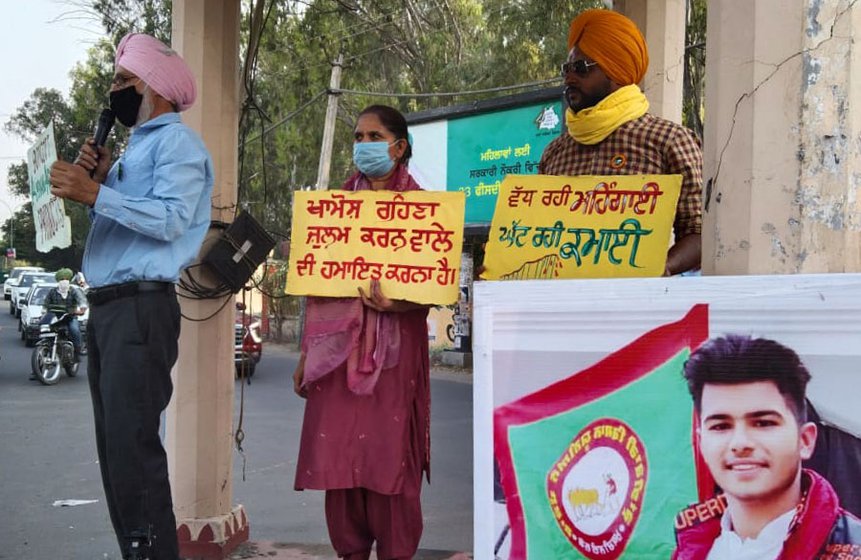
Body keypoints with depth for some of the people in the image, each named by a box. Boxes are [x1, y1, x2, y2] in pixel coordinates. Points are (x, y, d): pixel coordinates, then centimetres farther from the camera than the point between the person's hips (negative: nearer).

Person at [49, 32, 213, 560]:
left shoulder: (177, 142, -5)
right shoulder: (136, 146, 25)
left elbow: (170, 219, -19)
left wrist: (95, 193, -22)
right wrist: (100, 177, 9)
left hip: (141, 306, -10)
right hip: (108, 306, 10)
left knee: (133, 446, -13)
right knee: (114, 447, 11)